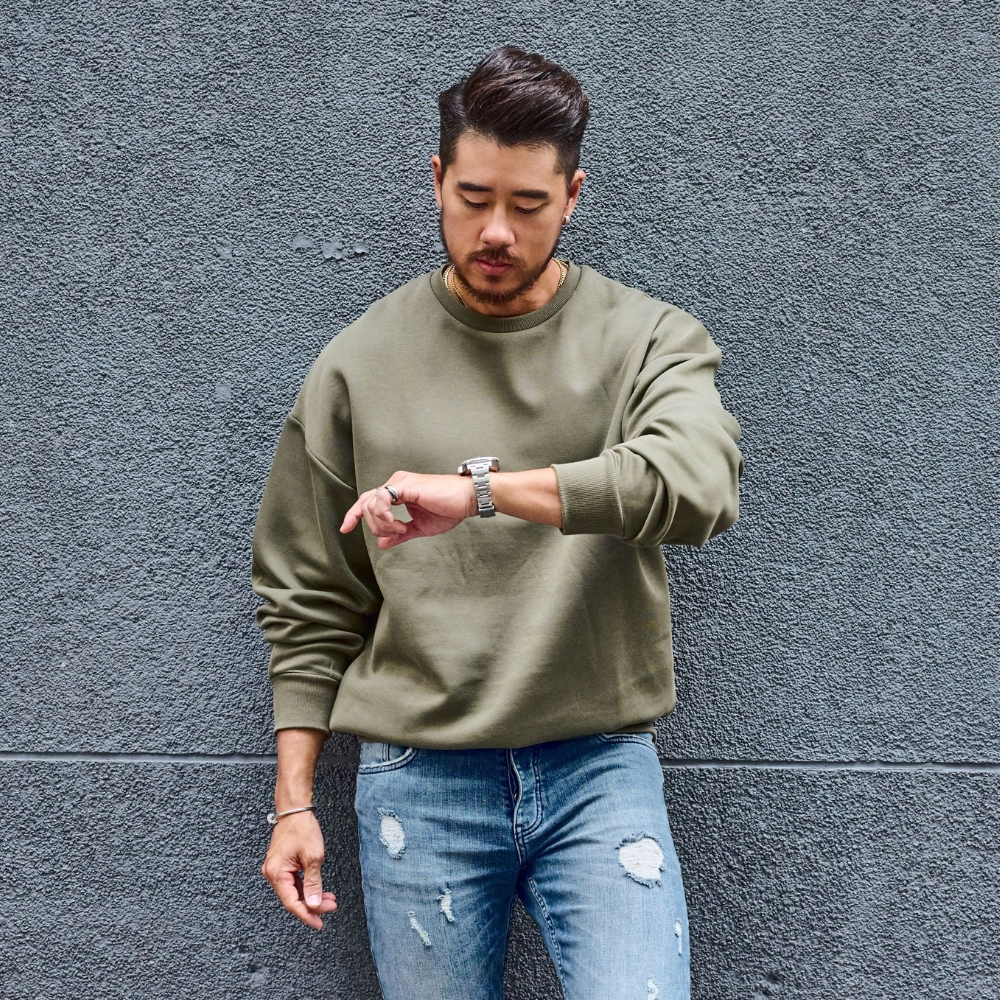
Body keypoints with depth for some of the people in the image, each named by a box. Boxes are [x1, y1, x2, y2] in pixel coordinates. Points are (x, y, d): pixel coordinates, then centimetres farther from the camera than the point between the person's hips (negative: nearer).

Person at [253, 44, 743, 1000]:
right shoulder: (359, 363, 5)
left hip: (600, 771, -1)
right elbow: (307, 603, 8)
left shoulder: (649, 340, 1)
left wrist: (479, 487, -28)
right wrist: (292, 803, 5)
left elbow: (697, 482, -22)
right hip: (417, 778, 1)